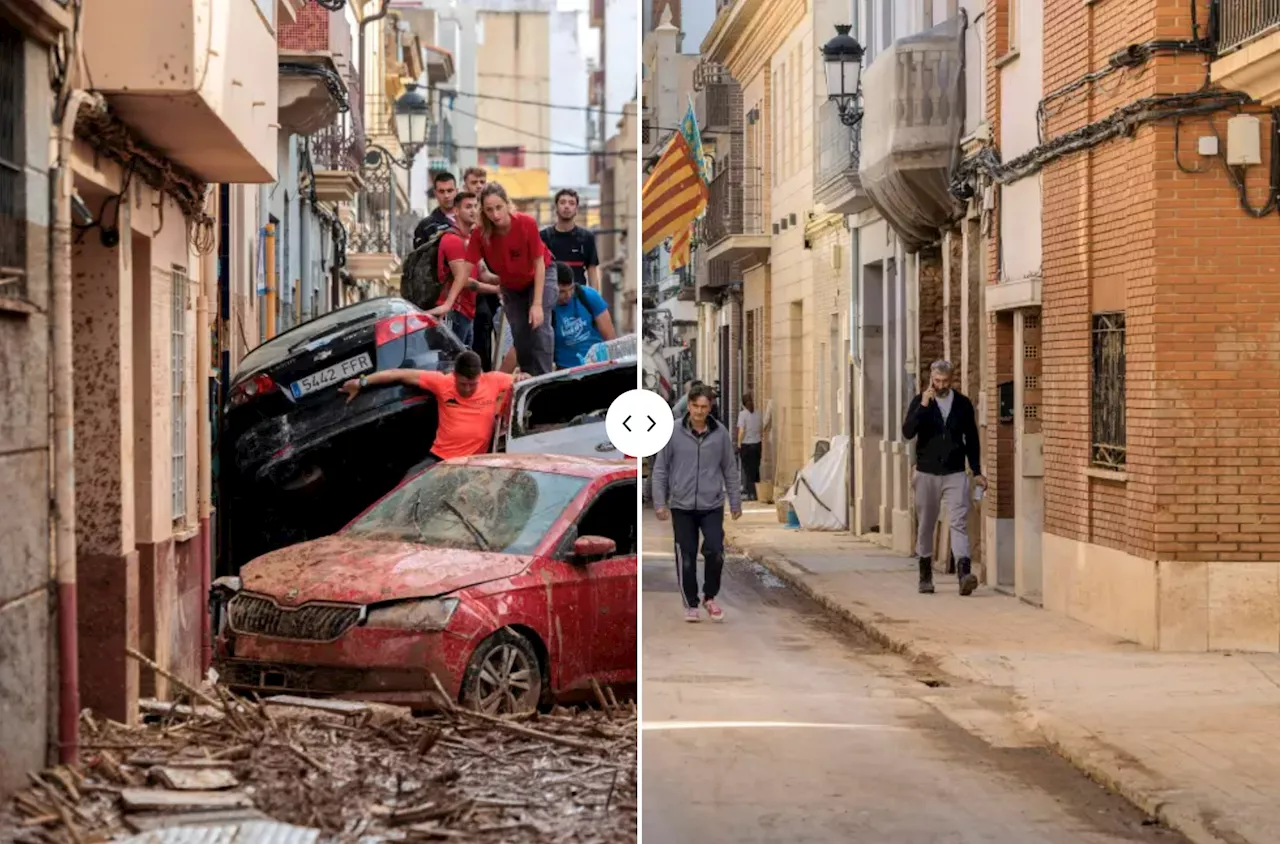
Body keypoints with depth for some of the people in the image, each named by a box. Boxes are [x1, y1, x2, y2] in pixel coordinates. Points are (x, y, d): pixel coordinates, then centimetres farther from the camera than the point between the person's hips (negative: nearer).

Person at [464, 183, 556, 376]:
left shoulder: (527, 223, -32)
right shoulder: (481, 233, -25)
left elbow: (539, 264, -24)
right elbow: (466, 269, -22)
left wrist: (537, 304, -27)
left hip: (540, 277, -3)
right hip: (511, 286, 3)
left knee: (539, 327, -18)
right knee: (519, 335, 5)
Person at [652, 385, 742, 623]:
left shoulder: (721, 433, -2)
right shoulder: (674, 433, -5)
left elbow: (730, 470, 6)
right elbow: (660, 469, 1)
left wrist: (736, 502, 6)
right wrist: (660, 502, -3)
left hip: (712, 506, 0)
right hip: (682, 506, 0)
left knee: (715, 553, -9)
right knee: (686, 558, 4)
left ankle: (710, 597, 15)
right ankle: (691, 604, 20)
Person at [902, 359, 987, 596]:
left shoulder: (963, 403, 5)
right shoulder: (919, 402, 1)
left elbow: (972, 439, 11)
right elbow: (907, 432, -13)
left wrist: (977, 471, 8)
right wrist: (923, 406, -22)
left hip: (955, 474, 0)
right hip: (927, 473, 0)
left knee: (959, 523, -12)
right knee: (926, 525, 9)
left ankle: (964, 574, -23)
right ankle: (925, 575, 21)